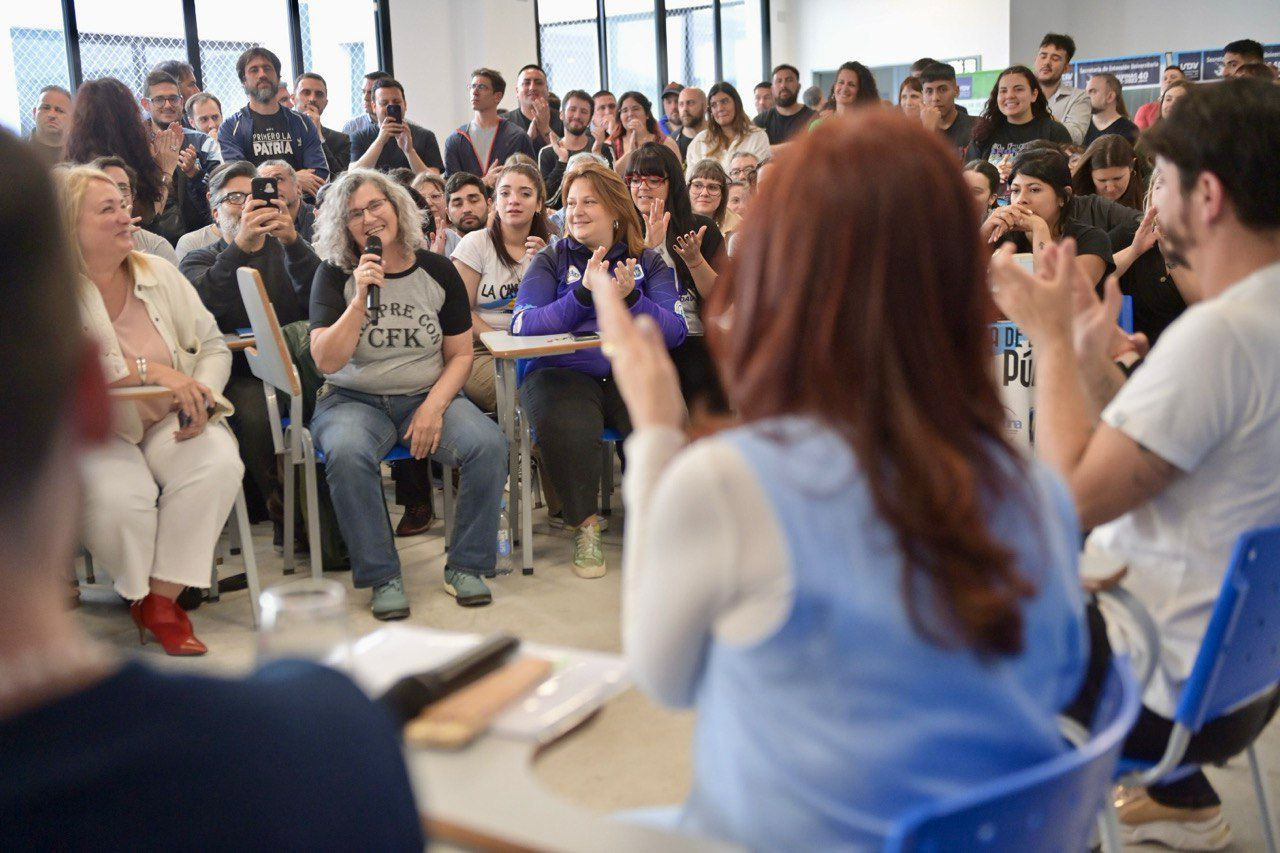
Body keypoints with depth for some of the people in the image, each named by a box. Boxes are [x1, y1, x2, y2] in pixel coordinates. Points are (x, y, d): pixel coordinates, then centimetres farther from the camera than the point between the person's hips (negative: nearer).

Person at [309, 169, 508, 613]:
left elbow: (460, 356, 6)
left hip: (427, 396, 2)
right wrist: (361, 298, -20)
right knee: (347, 452, -36)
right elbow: (327, 360, -10)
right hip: (353, 400, -1)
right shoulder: (335, 275, 0)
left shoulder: (438, 271, 5)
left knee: (489, 443, -26)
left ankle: (465, 567, -9)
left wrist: (434, 406, -11)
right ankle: (382, 577, -20)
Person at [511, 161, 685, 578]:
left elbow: (674, 331, 1)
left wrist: (631, 298, -16)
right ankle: (585, 524, -10)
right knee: (567, 428, -34)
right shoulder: (550, 261, 11)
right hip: (564, 373, -1)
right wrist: (584, 293, -17)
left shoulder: (650, 262, 15)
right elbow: (522, 325, -7)